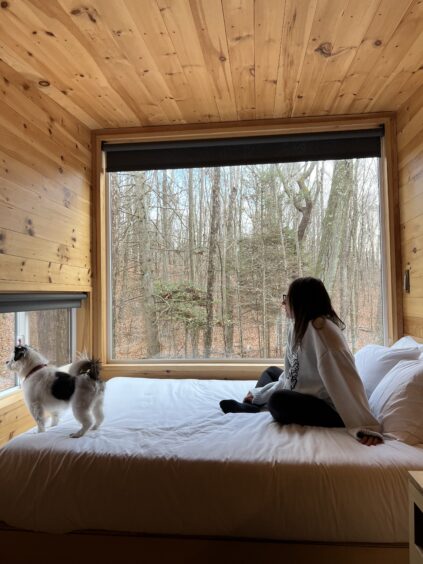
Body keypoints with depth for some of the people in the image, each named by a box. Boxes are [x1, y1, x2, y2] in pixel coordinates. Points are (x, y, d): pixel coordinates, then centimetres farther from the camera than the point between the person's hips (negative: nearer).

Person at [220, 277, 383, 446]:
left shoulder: (322, 328, -24)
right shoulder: (297, 327, 4)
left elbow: (347, 379, -30)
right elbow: (290, 377, 10)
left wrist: (366, 427, -34)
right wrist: (258, 394, 15)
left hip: (331, 409, -9)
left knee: (278, 401, -31)